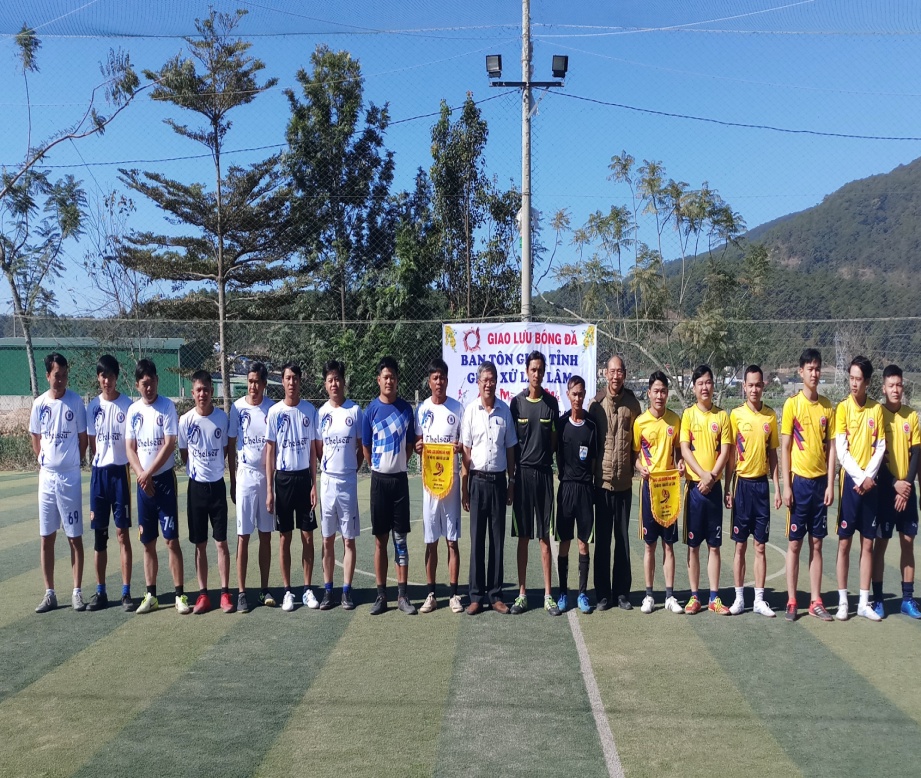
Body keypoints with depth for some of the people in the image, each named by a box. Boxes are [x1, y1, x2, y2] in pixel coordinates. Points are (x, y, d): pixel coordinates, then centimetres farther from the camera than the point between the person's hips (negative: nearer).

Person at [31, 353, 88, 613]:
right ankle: (50, 593, 16)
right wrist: (45, 463, 10)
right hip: (46, 476, 3)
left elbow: (83, 438, 1)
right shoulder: (39, 403, 2)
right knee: (47, 538, 7)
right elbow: (35, 439, 14)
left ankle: (77, 591, 10)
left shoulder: (75, 401, -5)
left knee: (75, 537, 2)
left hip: (70, 477, -3)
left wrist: (72, 463, 3)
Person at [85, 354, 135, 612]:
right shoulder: (93, 406, 7)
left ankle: (126, 592, 3)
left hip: (120, 471, -4)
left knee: (123, 533, -2)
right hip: (99, 472, 4)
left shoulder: (128, 405, -4)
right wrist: (99, 464, 3)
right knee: (99, 535, 8)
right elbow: (91, 441, 12)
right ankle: (100, 591, 16)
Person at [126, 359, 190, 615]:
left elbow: (169, 445, -12)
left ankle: (180, 595, 2)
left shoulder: (167, 407, -6)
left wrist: (148, 473, -12)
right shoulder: (133, 410, 6)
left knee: (171, 540, -4)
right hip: (143, 483, 4)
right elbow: (130, 448, 6)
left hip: (164, 480, -4)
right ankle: (151, 595, 17)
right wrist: (141, 476, -8)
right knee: (148, 543, 9)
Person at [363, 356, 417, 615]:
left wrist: (397, 465, 7)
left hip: (400, 479, 1)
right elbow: (366, 448, 5)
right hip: (379, 480, -1)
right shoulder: (371, 409, -2)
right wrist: (379, 468, 8)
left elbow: (410, 444, 11)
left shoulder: (406, 408, 3)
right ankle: (381, 594, 12)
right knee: (380, 539, 6)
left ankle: (402, 595, 10)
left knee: (400, 538, 4)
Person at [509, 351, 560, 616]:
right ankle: (522, 593, 13)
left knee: (544, 537, 4)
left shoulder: (551, 402, 5)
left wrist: (546, 456, -5)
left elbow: (554, 440, 10)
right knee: (523, 537, 5)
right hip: (522, 472, 0)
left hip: (544, 472, 0)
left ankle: (548, 595, 9)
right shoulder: (516, 402, 3)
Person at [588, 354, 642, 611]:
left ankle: (622, 592, 17)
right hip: (602, 480, -1)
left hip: (624, 481, 1)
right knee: (602, 539, 5)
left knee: (623, 538, 8)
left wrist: (635, 465, 3)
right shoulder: (596, 404, 0)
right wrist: (591, 471, 0)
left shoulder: (633, 404, 4)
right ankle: (603, 593, 13)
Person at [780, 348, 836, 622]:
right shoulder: (792, 404, -4)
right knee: (795, 543, 2)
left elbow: (830, 447, 7)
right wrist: (786, 485, -8)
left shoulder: (827, 406, 6)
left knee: (816, 543, 9)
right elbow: (785, 448, -4)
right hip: (799, 481, -3)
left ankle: (816, 601, 15)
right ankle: (791, 601, 9)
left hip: (820, 481, 3)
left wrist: (830, 484, 0)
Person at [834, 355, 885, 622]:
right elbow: (840, 449, -8)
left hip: (871, 483, 3)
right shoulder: (843, 408, -3)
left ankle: (864, 602, 13)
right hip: (850, 481, -3)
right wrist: (859, 477, -13)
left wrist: (869, 477, -8)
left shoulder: (877, 409, 6)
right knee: (844, 542, 0)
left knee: (868, 543, 6)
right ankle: (842, 602, 6)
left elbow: (881, 447, 3)